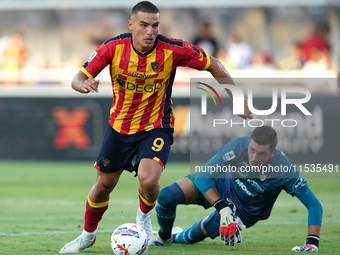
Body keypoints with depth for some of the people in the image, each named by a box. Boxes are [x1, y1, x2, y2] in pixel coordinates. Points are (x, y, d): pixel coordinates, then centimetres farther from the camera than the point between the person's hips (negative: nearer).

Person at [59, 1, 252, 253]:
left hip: (156, 127, -2)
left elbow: (213, 65, -8)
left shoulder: (173, 50, -20)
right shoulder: (114, 47, -16)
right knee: (103, 185, 11)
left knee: (148, 179, -27)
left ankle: (144, 215, 8)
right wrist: (84, 84, -38)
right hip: (120, 126, 2)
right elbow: (79, 78, -12)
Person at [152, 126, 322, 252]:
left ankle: (180, 238, 46)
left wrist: (312, 243, -41)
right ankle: (163, 237, 20)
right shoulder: (238, 146, -34)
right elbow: (204, 175, -28)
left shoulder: (285, 171, -37)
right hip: (224, 182, 0)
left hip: (247, 209, 0)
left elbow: (314, 205, -30)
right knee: (166, 196, -15)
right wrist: (223, 208, -40)